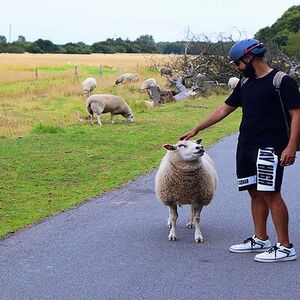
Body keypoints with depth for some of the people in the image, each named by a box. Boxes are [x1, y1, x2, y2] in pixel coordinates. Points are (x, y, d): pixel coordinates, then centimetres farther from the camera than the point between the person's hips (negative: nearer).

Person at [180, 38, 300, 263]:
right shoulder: (245, 83, 15)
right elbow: (224, 109, 22)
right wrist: (196, 130, 22)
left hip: (269, 148, -7)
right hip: (246, 146, 7)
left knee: (270, 193, -11)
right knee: (255, 193, 9)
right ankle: (260, 240, 18)